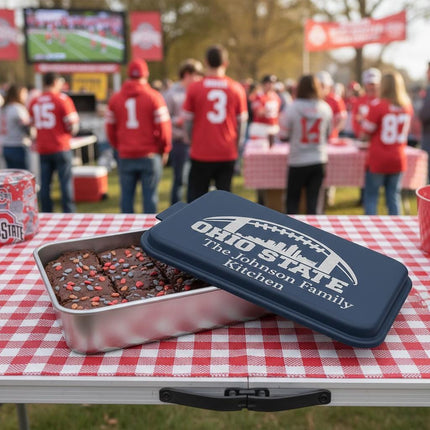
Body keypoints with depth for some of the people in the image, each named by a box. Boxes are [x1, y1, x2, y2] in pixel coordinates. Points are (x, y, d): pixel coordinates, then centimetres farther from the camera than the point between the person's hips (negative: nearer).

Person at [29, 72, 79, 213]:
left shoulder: (34, 102, 9)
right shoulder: (63, 99, -7)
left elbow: (33, 123, 14)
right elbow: (72, 124, -9)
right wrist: (72, 132, 11)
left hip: (43, 149, 5)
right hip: (61, 148, -5)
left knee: (45, 183, 8)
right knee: (66, 181, 0)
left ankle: (46, 214, 12)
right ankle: (69, 213, 0)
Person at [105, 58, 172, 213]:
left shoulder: (115, 99, 7)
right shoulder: (154, 97, -4)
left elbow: (110, 129, 9)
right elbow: (164, 127, -6)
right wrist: (165, 150, 8)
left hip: (125, 156, 3)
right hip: (150, 156, -3)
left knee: (126, 196, 9)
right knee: (150, 196, 3)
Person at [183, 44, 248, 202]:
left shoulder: (194, 88, -5)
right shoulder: (237, 89, 0)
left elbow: (188, 121, 2)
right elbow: (242, 122, 5)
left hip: (201, 154, -1)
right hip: (228, 154, 2)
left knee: (195, 195, 9)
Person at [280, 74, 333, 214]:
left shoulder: (293, 107, -9)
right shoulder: (325, 108, -1)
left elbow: (285, 133, -4)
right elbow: (328, 134, 9)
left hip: (298, 162, -2)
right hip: (319, 161, 2)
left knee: (292, 199, 11)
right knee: (313, 200, 7)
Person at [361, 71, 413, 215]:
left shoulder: (377, 105, -13)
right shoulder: (408, 106, 4)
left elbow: (366, 133, -10)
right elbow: (405, 131, 15)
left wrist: (363, 121, 10)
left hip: (377, 160, -5)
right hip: (398, 160, 5)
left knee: (371, 196, 5)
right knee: (394, 196, 12)